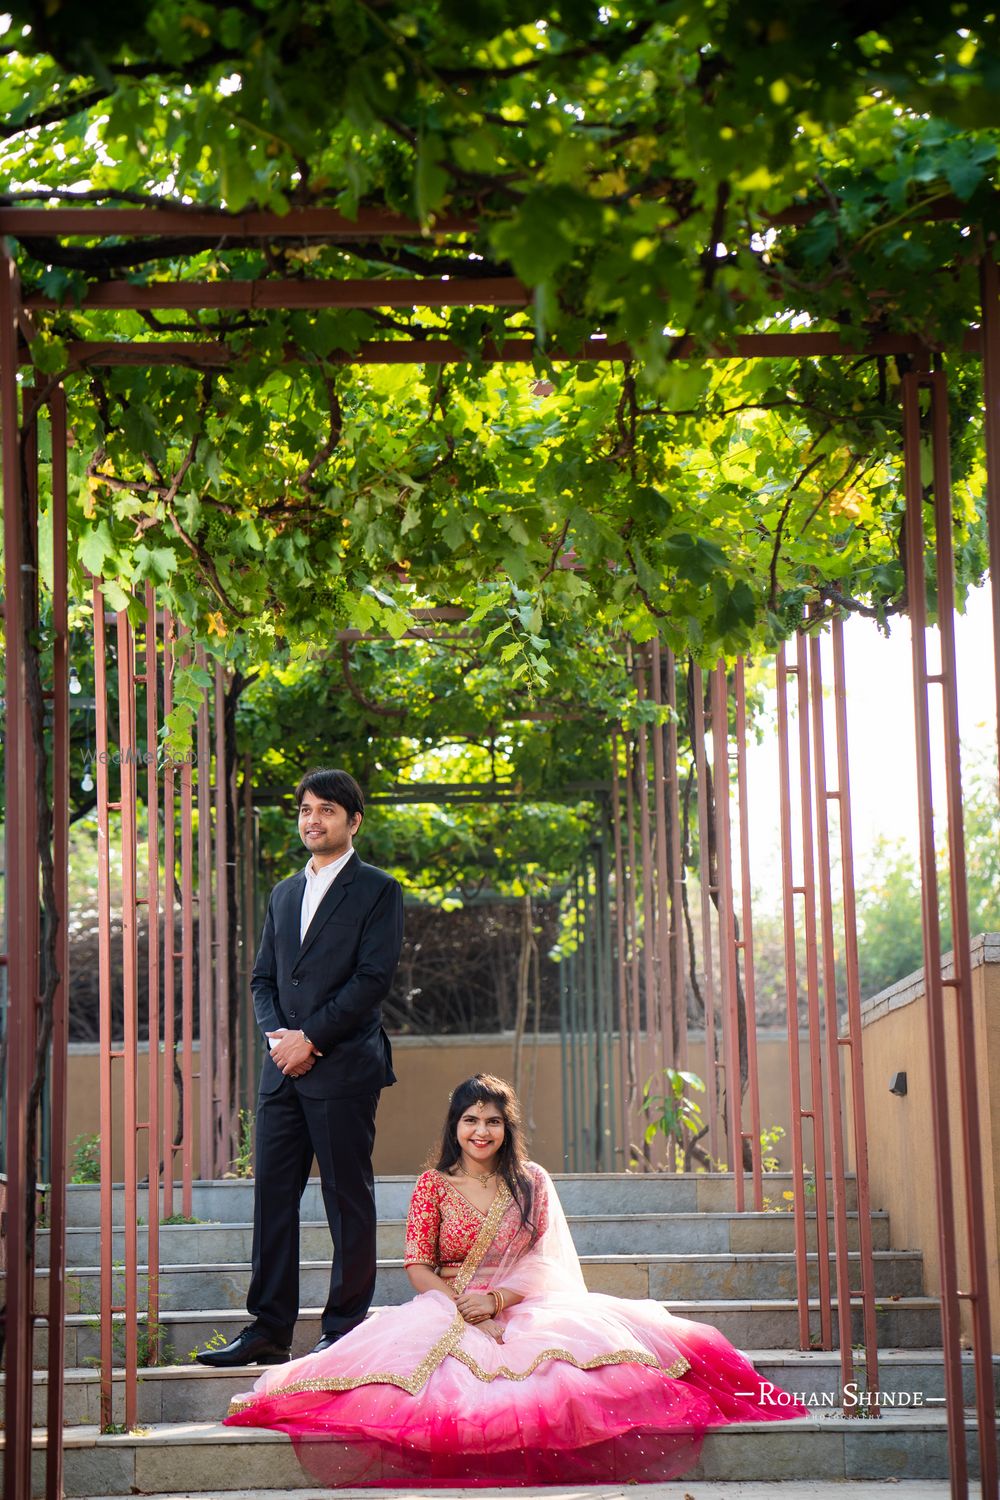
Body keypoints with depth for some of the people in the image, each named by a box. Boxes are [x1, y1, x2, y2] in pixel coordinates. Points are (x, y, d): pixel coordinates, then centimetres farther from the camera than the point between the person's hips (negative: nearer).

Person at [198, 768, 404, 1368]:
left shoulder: (377, 890, 0)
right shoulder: (284, 893, 20)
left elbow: (374, 978, -9)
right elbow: (264, 978, 18)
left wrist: (310, 1038, -13)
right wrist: (276, 1033, -2)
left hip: (344, 1067, -6)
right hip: (284, 1068, 6)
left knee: (349, 1200, -1)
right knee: (273, 1193, 4)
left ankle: (345, 1330, 6)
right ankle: (270, 1329, 9)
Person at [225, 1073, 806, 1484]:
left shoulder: (532, 1183, 13)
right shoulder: (434, 1185, 9)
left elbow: (542, 1263, 5)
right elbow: (418, 1267, 2)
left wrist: (497, 1298, -13)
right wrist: (464, 1309, -15)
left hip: (526, 1308, 1)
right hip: (447, 1312, -1)